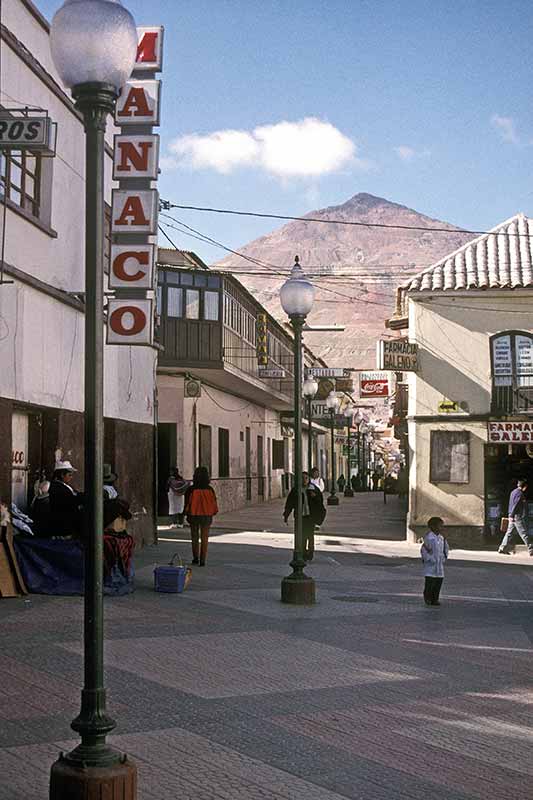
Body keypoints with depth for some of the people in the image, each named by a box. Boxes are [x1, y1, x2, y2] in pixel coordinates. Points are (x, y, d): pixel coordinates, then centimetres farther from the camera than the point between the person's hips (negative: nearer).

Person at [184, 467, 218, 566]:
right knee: (204, 538, 8)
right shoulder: (210, 489, -9)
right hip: (206, 517, 1)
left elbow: (187, 504, -7)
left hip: (194, 516, -1)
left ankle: (196, 558, 22)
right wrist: (212, 513, 15)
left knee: (194, 537, 17)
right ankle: (203, 560, 4)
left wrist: (188, 515, 8)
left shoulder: (191, 490, -14)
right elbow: (214, 503, -2)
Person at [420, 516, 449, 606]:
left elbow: (446, 548, 23)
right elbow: (423, 550, -16)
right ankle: (427, 597, 10)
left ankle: (435, 599, 15)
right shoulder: (429, 537, -14)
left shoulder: (442, 538, 8)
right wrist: (429, 559, -15)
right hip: (431, 565, -7)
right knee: (430, 581, -8)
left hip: (439, 564, 7)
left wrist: (444, 557, 12)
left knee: (439, 581, 6)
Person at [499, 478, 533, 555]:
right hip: (518, 517, -9)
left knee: (509, 532, 9)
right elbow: (515, 505, -20)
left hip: (513, 517, 9)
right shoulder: (520, 493, -13)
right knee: (524, 533, -6)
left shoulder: (513, 492, 17)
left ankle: (502, 548, 7)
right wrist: (511, 515, -22)